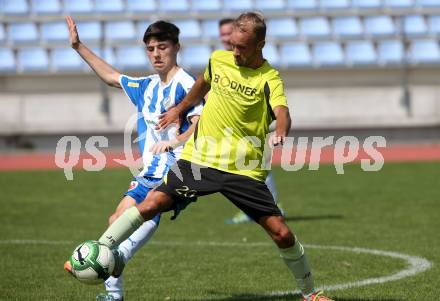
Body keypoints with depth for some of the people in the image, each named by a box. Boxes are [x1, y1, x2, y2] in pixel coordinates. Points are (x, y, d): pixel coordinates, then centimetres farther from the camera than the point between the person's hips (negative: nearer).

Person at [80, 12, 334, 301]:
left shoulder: (269, 79, -10)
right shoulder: (218, 60, 4)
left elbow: (282, 112, -30)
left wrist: (281, 133, -52)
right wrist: (179, 109, 36)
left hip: (244, 169, -3)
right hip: (198, 158, 3)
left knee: (281, 233, -5)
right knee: (150, 205, -13)